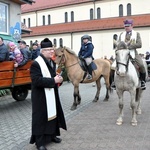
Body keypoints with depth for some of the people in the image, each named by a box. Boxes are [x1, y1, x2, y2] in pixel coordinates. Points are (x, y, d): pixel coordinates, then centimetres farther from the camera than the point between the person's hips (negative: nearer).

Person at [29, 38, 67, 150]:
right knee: (41, 118, 2)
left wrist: (59, 79, -4)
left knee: (53, 115, 18)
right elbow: (37, 81, -27)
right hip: (41, 97, -9)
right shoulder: (36, 64, -17)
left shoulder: (52, 62, 10)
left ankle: (52, 135, 37)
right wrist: (54, 81, -26)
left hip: (52, 95, 9)